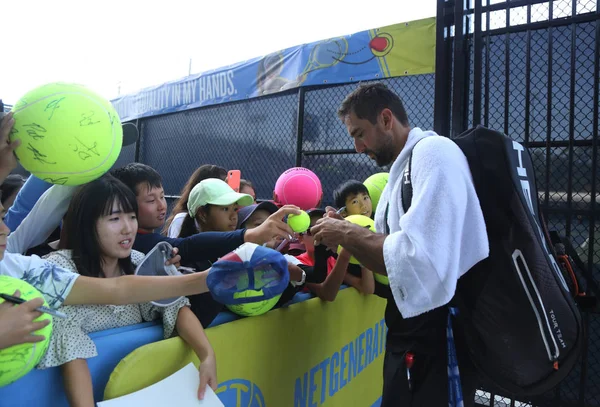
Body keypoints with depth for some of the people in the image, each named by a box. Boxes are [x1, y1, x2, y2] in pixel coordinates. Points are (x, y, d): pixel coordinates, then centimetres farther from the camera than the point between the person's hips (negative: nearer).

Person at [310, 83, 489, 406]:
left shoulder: (433, 152, -17)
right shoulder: (402, 169, 12)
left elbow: (423, 262, -29)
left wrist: (348, 234, -17)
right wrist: (346, 234, -1)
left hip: (436, 337, -9)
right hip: (414, 333, 9)